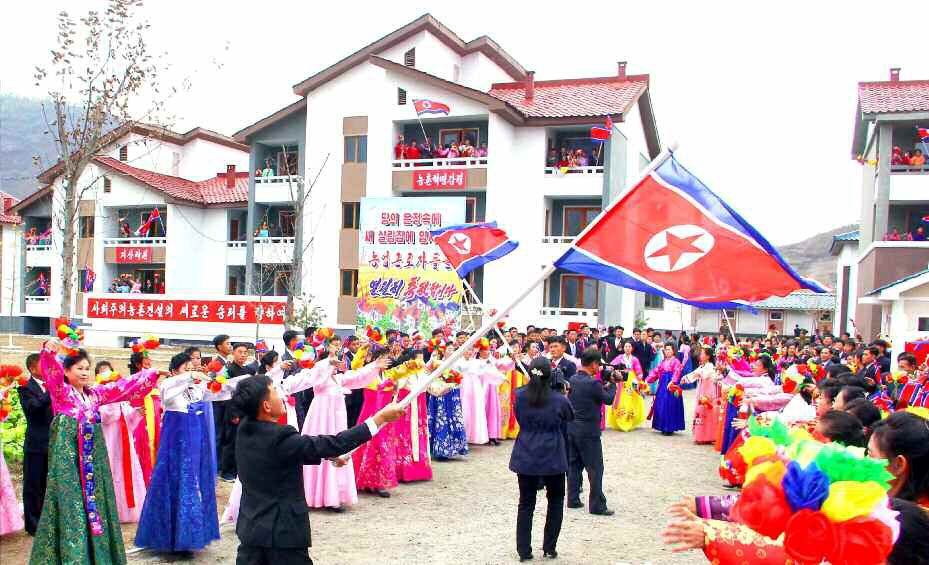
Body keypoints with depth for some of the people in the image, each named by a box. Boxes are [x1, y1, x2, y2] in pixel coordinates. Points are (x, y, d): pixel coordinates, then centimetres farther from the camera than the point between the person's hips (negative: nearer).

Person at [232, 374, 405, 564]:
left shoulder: (244, 430, -2)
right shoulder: (279, 437, -25)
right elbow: (335, 443, -23)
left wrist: (325, 454, 12)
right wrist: (381, 417, -19)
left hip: (250, 527, 7)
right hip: (282, 533, -7)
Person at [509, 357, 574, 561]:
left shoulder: (520, 396, -6)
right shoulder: (559, 400, -11)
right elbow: (570, 417, 8)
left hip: (525, 458, 2)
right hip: (552, 458, -1)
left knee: (526, 504, 10)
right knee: (556, 501, 17)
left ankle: (524, 551, 12)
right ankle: (549, 548, 19)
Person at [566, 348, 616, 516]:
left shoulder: (573, 379, 3)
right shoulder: (593, 383, -19)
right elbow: (608, 399, -7)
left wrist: (604, 383, 9)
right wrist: (612, 384, 6)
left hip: (571, 428, 8)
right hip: (588, 431, -8)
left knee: (574, 465, 15)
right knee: (595, 468, 1)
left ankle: (573, 500, 21)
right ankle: (597, 505, 5)